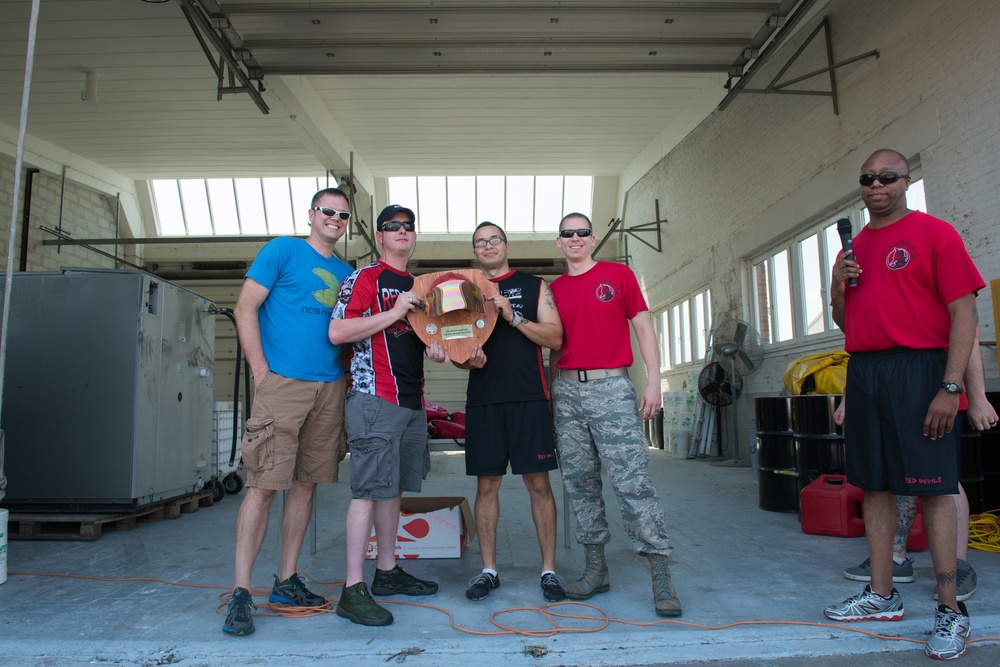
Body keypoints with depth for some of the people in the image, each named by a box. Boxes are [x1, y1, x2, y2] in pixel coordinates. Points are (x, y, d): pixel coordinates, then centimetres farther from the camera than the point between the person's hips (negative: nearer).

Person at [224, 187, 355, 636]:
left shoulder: (346, 272, 18)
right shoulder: (282, 250, 2)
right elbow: (245, 309, -4)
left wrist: (347, 374, 9)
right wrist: (260, 371, -10)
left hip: (329, 388, 6)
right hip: (282, 382, -6)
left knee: (305, 484, 10)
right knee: (262, 485, -6)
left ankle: (286, 581, 21)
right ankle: (241, 592, 3)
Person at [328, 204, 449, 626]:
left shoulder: (416, 286, 21)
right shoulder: (365, 278, -3)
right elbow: (337, 333, -14)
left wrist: (434, 348, 7)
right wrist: (395, 313, -14)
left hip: (411, 400, 8)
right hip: (375, 397, -8)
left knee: (393, 488, 14)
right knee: (369, 491, -8)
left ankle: (387, 572, 24)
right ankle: (353, 590, -2)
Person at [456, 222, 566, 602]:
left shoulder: (534, 287, 10)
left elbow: (555, 338, -1)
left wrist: (513, 316, -12)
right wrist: (467, 359, -8)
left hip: (528, 399, -2)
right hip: (483, 400, 2)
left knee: (538, 482, 0)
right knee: (486, 484, 5)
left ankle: (549, 571, 11)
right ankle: (488, 570, 16)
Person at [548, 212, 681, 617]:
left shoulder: (619, 274, 5)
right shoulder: (554, 289, 14)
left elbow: (643, 328, 3)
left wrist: (653, 381, -6)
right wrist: (548, 392, 12)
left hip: (611, 387, -4)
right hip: (566, 389, 4)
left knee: (632, 481, -7)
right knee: (579, 482, 6)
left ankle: (661, 578, 0)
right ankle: (595, 569, 18)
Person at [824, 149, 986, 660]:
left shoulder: (935, 233, -2)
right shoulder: (854, 247, 16)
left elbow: (963, 314, -9)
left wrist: (950, 388, -17)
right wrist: (837, 286, 1)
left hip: (918, 369, -6)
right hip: (863, 371, 6)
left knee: (933, 487, -3)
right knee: (875, 485, 9)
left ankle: (950, 610, 7)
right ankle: (882, 596, 20)